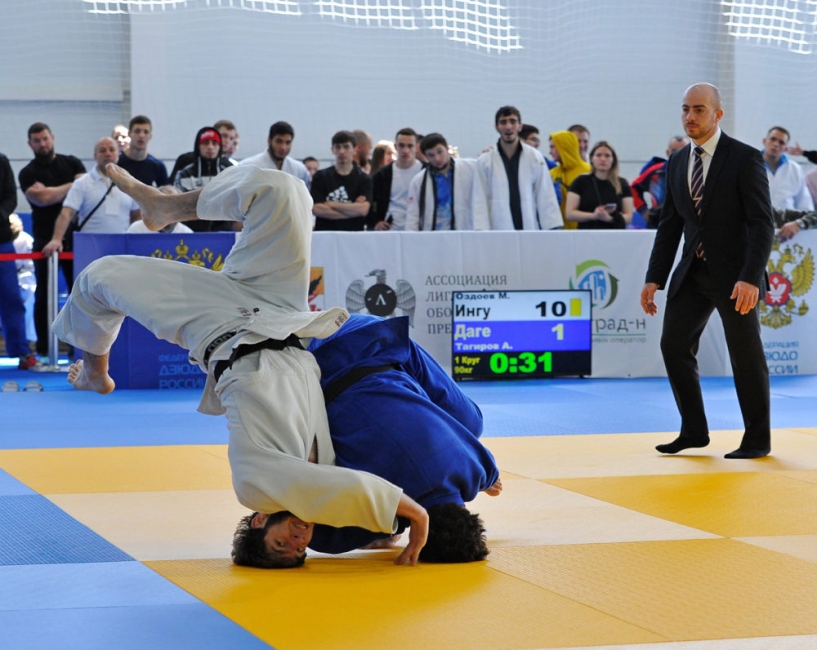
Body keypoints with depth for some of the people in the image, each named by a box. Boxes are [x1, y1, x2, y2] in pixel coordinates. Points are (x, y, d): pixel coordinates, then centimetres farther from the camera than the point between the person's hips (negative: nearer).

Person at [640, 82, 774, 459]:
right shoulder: (677, 163, 8)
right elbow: (669, 225, 12)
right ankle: (694, 431, 14)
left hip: (734, 274, -6)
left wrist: (750, 278, -25)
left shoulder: (745, 159, -10)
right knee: (674, 345, 2)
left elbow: (762, 224, -15)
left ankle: (757, 440, 15)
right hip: (692, 272, 6)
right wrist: (654, 279, 5)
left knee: (745, 355, 2)